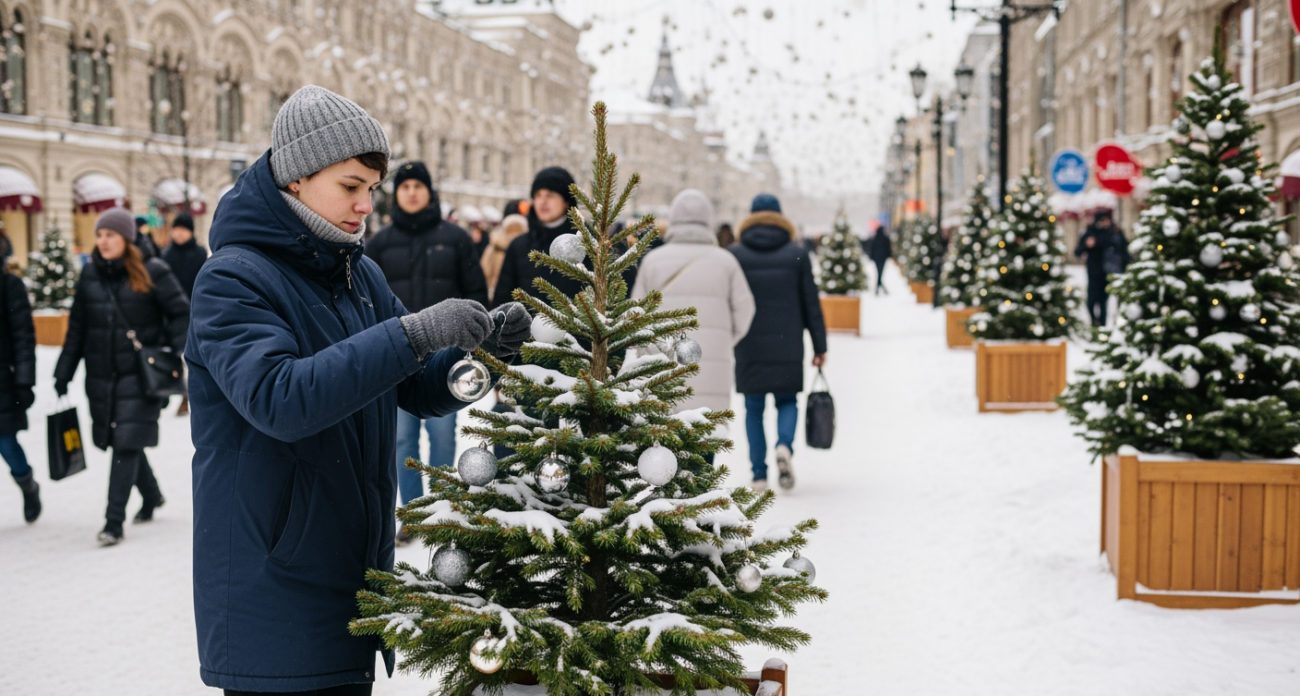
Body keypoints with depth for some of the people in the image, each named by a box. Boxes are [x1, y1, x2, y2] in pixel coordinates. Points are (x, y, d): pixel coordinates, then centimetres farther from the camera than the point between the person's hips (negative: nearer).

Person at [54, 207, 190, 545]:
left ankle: (114, 521, -4)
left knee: (127, 443, -8)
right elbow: (77, 327, 11)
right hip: (102, 375, 5)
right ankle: (152, 496, 37)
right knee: (120, 440, 13)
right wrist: (63, 374, 9)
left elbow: (180, 313, -3)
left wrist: (180, 356, -14)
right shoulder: (90, 274, 7)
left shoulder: (152, 272, -7)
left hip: (142, 373, -5)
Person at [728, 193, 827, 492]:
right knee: (787, 401, 15)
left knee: (754, 408, 9)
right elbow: (811, 304, 2)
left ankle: (759, 474, 5)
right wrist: (820, 346, 7)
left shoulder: (735, 254, 0)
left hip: (748, 346, 0)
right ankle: (784, 445, -13)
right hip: (788, 346, 0)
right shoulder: (797, 253, 1)